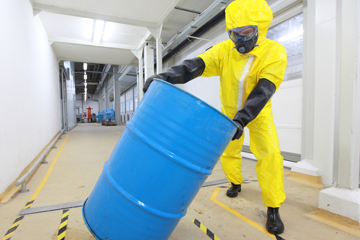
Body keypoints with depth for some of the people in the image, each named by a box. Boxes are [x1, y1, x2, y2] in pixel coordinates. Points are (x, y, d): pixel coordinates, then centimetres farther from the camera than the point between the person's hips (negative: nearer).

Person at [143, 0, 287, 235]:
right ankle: (236, 183, 40)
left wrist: (241, 120, -47)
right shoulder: (224, 50, -20)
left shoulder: (275, 53, -23)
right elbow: (194, 65, -34)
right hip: (230, 111, 3)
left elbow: (263, 91, -35)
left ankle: (273, 209, 0)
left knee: (269, 153, -16)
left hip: (258, 113, -2)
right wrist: (166, 76, -51)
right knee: (228, 151, 10)